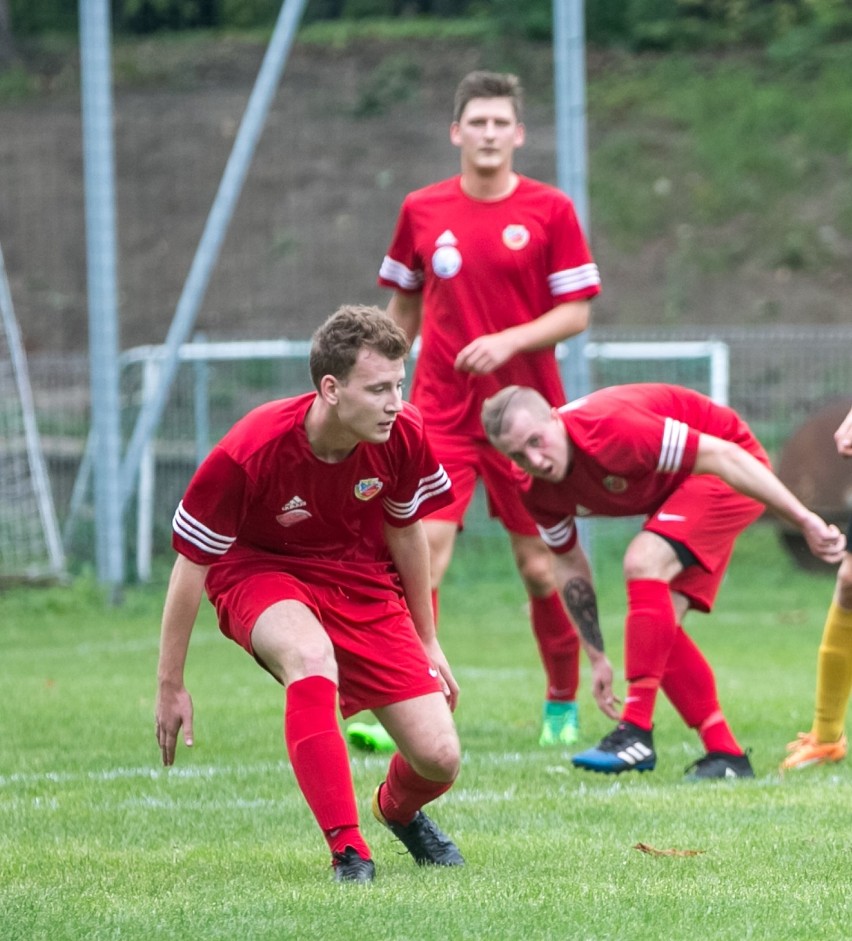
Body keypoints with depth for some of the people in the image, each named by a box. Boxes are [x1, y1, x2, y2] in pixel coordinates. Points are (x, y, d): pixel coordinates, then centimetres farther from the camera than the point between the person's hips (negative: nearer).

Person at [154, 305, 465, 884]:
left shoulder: (403, 436, -18)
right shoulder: (247, 453, -29)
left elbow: (406, 532, 3)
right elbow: (191, 564, -16)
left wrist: (427, 643, 12)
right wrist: (171, 685, -10)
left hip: (362, 580, 4)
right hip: (259, 572, -4)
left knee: (439, 759, -7)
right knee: (311, 655, -41)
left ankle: (399, 810, 34)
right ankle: (348, 851, -35)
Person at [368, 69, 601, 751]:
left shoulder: (550, 211, -1)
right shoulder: (422, 211, 5)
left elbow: (576, 312, -2)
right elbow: (404, 309, 16)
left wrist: (510, 340, -17)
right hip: (441, 409, 1)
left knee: (540, 563, 3)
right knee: (424, 551, -14)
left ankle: (563, 705, 22)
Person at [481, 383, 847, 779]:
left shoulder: (611, 429, -35)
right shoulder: (539, 492, -10)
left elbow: (723, 456, -32)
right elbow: (568, 566, 7)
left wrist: (804, 520, -31)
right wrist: (597, 658, 9)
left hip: (732, 476, -8)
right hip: (673, 490, 8)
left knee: (644, 562, -27)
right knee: (658, 622, -4)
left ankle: (636, 732, -28)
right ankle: (725, 754, 4)